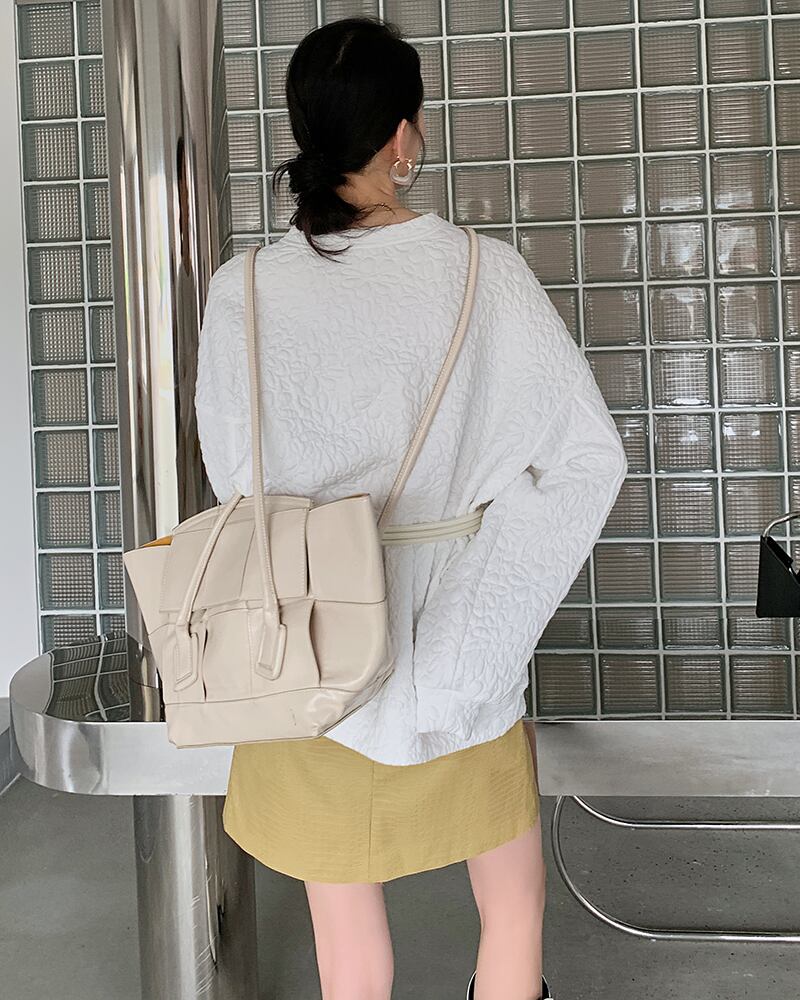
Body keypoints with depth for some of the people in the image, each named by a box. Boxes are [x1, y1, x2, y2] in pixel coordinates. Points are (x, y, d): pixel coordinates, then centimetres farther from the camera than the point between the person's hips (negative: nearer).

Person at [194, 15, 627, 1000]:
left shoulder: (244, 291, -11)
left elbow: (234, 477, -1)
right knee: (512, 899, 22)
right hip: (462, 651, 0)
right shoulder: (487, 272, -12)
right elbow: (591, 457, -10)